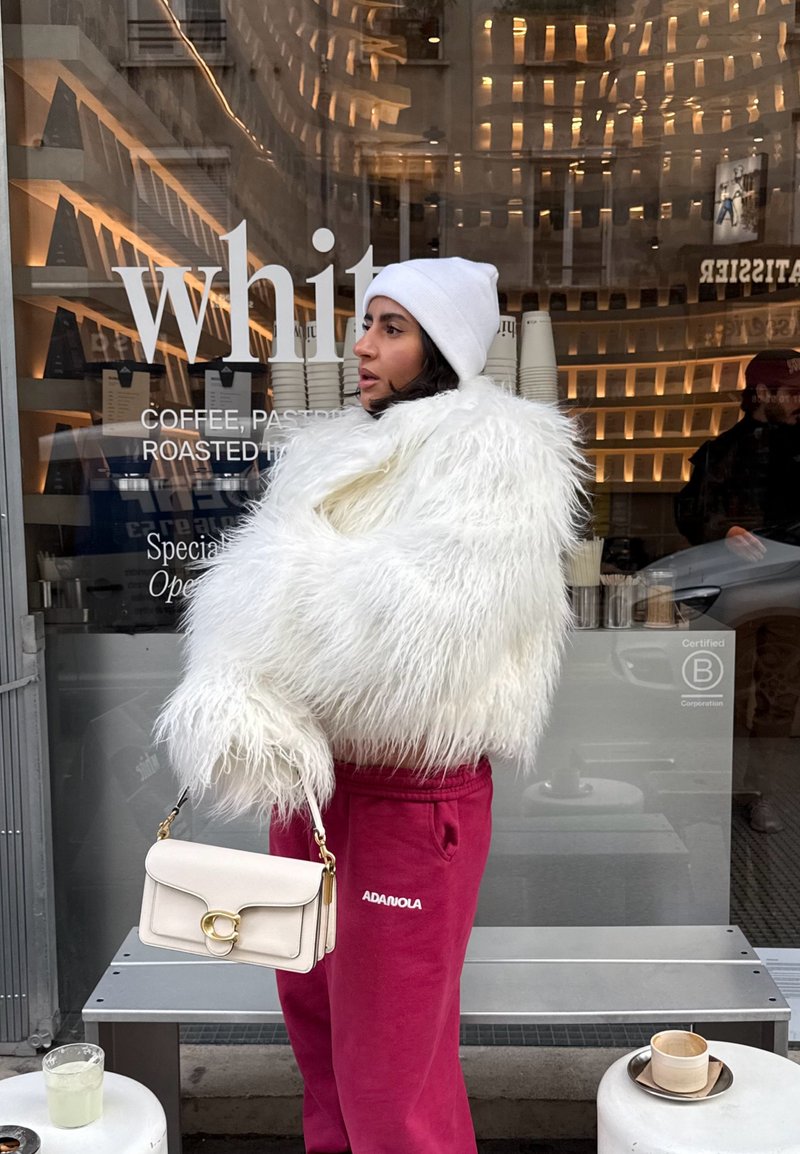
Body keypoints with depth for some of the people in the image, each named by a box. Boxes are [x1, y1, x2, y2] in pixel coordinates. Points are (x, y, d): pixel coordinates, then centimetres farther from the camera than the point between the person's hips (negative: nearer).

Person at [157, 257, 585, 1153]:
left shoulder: (494, 451, -10)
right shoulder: (335, 452, 12)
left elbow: (432, 619, -23)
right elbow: (255, 581, 1)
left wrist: (290, 580, -14)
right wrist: (243, 701, -16)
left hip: (412, 789, -7)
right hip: (313, 772, 7)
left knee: (388, 1062, 4)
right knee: (311, 1006, 22)